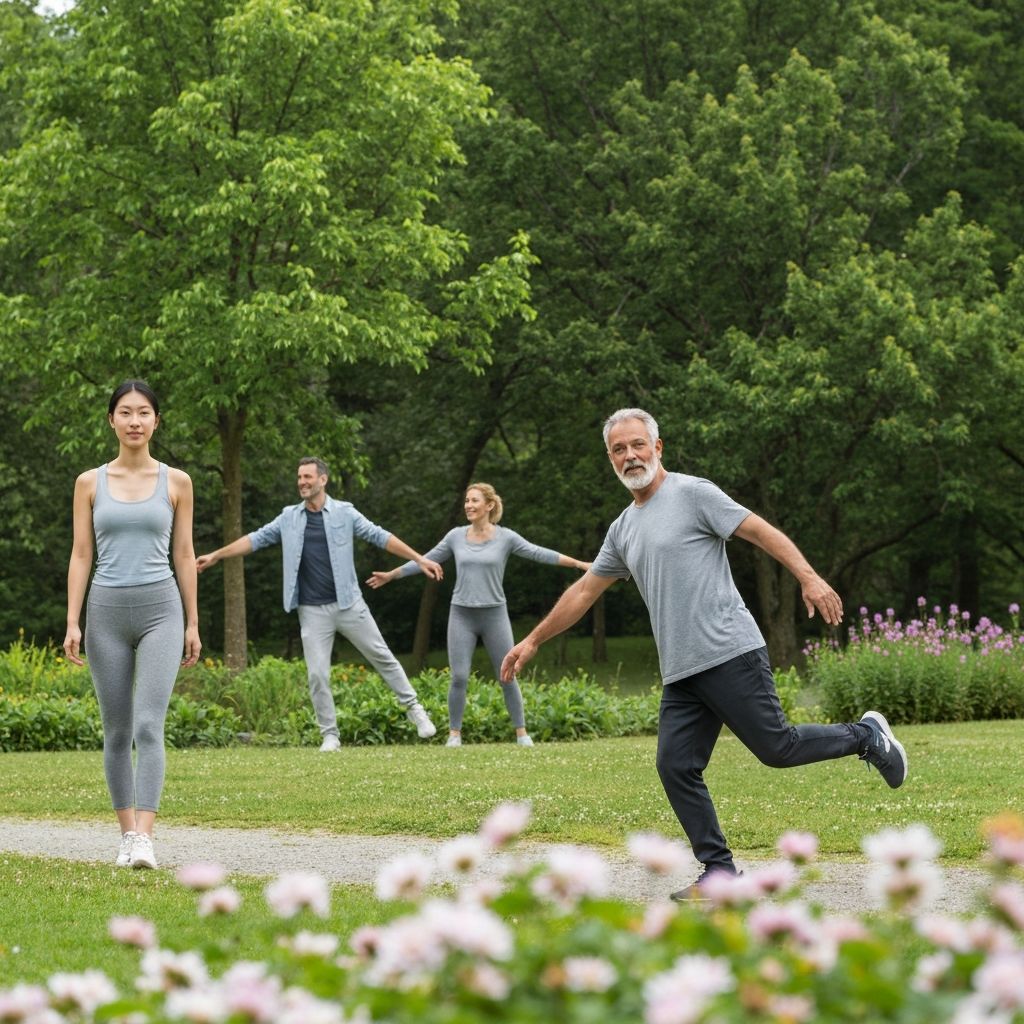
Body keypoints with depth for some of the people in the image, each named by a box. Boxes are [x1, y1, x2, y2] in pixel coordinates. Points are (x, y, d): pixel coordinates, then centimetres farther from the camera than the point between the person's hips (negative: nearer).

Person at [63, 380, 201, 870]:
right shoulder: (90, 483, 5)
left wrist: (192, 623, 5)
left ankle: (144, 838, -21)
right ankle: (127, 834, 15)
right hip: (107, 611, 2)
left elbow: (184, 555, 6)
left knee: (149, 726, -15)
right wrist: (72, 622, -3)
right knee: (116, 732, 6)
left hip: (160, 609, -2)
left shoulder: (176, 482, 4)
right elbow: (81, 554, 5)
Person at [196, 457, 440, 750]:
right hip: (312, 611, 1)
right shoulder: (289, 517, 6)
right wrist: (215, 556, 3)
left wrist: (419, 559, -6)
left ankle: (413, 708, 19)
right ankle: (330, 735, 8)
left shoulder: (344, 513, -1)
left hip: (348, 604, -1)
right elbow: (254, 539, 8)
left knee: (382, 657, 4)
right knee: (317, 675, -2)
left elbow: (380, 537, -1)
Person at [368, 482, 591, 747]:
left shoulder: (506, 537, -1)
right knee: (459, 677, -5)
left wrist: (578, 563, -11)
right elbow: (425, 560, 13)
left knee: (507, 676, 1)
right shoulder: (456, 536, 4)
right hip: (462, 615, 1)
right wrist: (391, 575, 17)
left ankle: (521, 733, 11)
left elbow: (539, 553, -4)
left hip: (494, 614, -1)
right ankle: (454, 734, 4)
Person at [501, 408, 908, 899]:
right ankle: (720, 872, 3)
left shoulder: (692, 494, -3)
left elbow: (761, 531, -9)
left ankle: (866, 736, 14)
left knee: (777, 748, -10)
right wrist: (531, 642, 27)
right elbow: (583, 591, 27)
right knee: (676, 767, -2)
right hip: (681, 674, 7)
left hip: (730, 655, -7)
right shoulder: (623, 529, 19)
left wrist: (809, 578, -22)